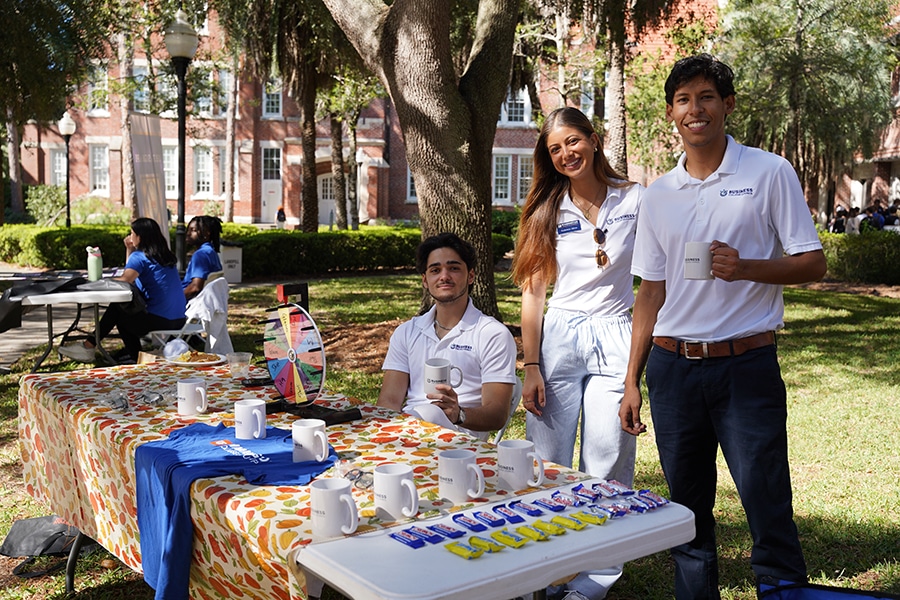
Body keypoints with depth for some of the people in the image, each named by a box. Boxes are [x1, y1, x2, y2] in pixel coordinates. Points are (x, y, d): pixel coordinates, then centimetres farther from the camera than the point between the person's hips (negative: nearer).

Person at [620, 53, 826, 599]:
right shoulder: (659, 196, 11)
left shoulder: (770, 173, 0)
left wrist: (746, 267, -19)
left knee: (770, 512, -3)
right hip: (672, 367, 4)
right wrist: (632, 381, 10)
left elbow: (812, 263, 0)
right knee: (687, 511, 12)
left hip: (747, 365, -4)